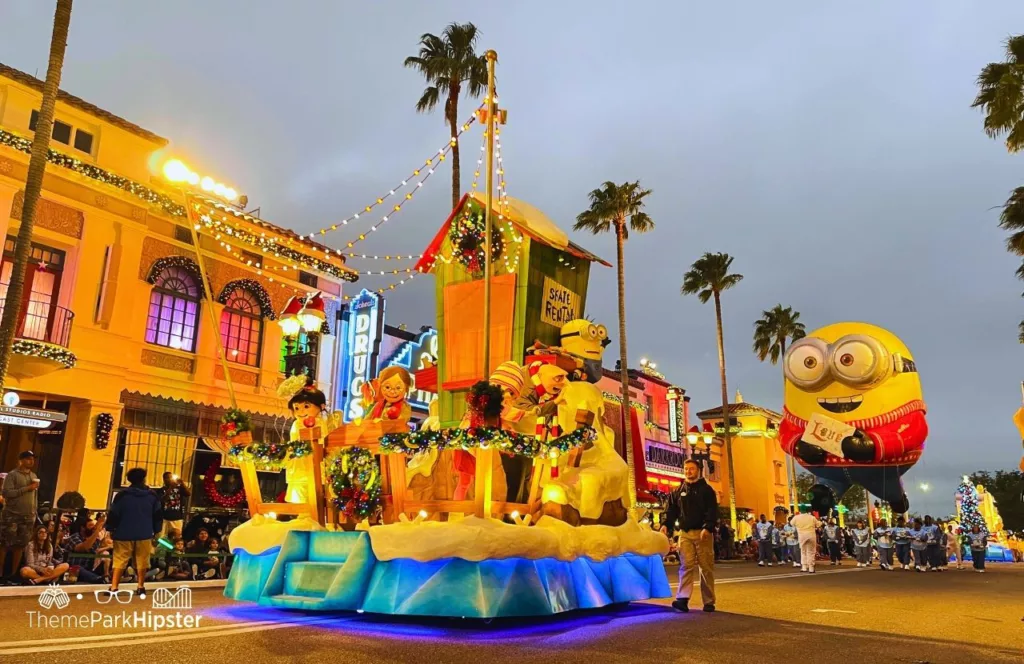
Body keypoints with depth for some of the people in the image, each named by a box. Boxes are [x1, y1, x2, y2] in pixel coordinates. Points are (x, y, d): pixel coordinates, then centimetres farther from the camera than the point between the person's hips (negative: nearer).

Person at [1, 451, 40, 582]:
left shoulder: (34, 476, 14)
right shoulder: (12, 475, -4)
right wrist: (26, 488, -19)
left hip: (28, 516, 5)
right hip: (11, 515, -5)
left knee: (20, 545, 7)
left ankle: (14, 573, 13)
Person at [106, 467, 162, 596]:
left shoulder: (122, 495, -2)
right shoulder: (152, 496, 4)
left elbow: (113, 514, -2)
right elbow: (158, 515, 7)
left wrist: (113, 528, 13)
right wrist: (156, 531, 15)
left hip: (124, 534, -1)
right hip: (145, 534, 1)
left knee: (120, 560, 4)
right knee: (142, 561, 8)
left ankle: (113, 588, -3)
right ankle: (141, 587, 9)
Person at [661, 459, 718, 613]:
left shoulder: (706, 489, 4)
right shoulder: (678, 491, 14)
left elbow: (712, 511, -5)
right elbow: (672, 511, 12)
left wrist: (707, 528, -21)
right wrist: (666, 525, -7)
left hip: (702, 532, -2)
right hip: (685, 533, 2)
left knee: (706, 567, 2)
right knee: (686, 566, -6)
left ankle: (709, 602, 10)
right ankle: (682, 599, -15)